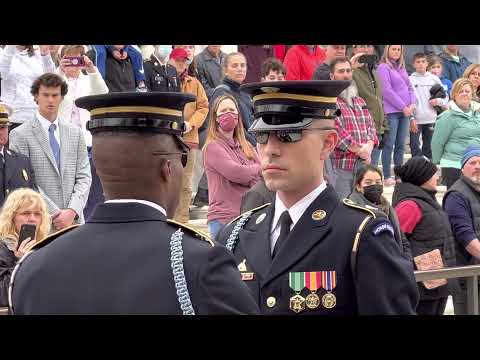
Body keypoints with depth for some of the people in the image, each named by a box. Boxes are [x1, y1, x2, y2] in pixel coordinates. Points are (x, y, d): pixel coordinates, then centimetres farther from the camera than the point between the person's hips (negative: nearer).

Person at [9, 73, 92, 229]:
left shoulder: (75, 133, 14)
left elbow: (84, 177, 10)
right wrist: (55, 213, -11)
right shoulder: (20, 135, 1)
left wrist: (72, 211, -6)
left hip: (74, 221, 3)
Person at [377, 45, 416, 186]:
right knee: (389, 144, -6)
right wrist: (403, 107, -12)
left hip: (405, 111, 7)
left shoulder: (402, 68, 18)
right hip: (392, 111, -7)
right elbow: (387, 90, -12)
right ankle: (387, 177, -5)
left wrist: (412, 104, -1)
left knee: (401, 145, 8)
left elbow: (409, 87, 18)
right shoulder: (383, 67, -4)